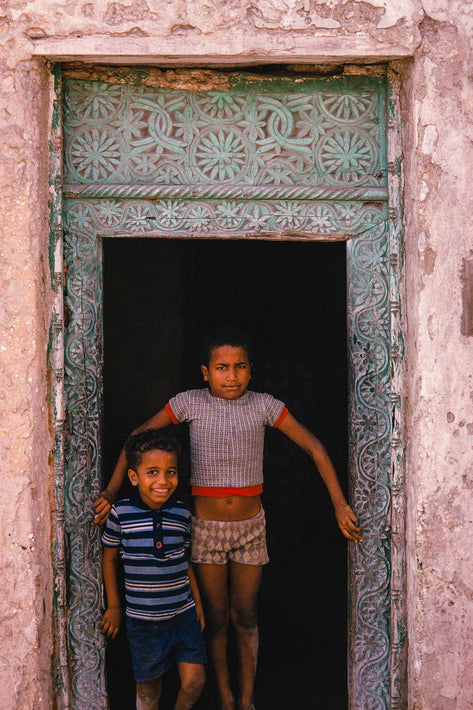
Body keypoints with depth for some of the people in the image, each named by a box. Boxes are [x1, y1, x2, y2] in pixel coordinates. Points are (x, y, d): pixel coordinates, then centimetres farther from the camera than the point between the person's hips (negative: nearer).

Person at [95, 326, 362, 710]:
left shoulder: (264, 405, -6)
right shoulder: (190, 403, -8)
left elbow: (314, 447, -3)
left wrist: (340, 504, -7)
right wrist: (111, 492, -10)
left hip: (250, 526, 0)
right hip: (206, 527, 0)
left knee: (245, 617, 10)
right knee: (216, 617, 10)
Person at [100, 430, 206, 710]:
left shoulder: (182, 512, -3)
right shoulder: (121, 513, -11)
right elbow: (109, 557, 3)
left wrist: (197, 600, 11)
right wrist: (114, 606, 6)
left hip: (184, 613, 2)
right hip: (143, 618, -2)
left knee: (194, 681, 2)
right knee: (149, 687, 9)